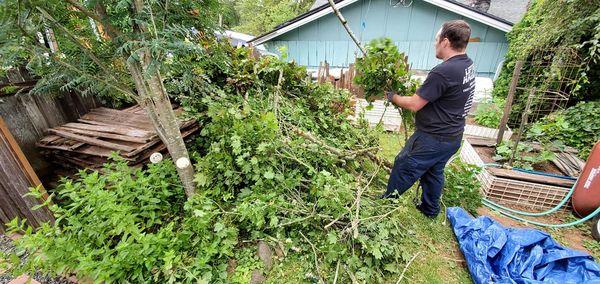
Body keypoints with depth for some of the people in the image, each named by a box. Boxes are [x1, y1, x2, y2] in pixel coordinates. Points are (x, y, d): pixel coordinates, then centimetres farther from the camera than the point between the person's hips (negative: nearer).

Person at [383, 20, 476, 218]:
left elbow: (413, 105, -21)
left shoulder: (443, 72, -27)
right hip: (453, 136, 9)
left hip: (433, 138, -9)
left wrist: (392, 96, -6)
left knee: (403, 170, 7)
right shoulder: (467, 64, 4)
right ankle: (430, 209, 40)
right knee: (434, 173, 23)